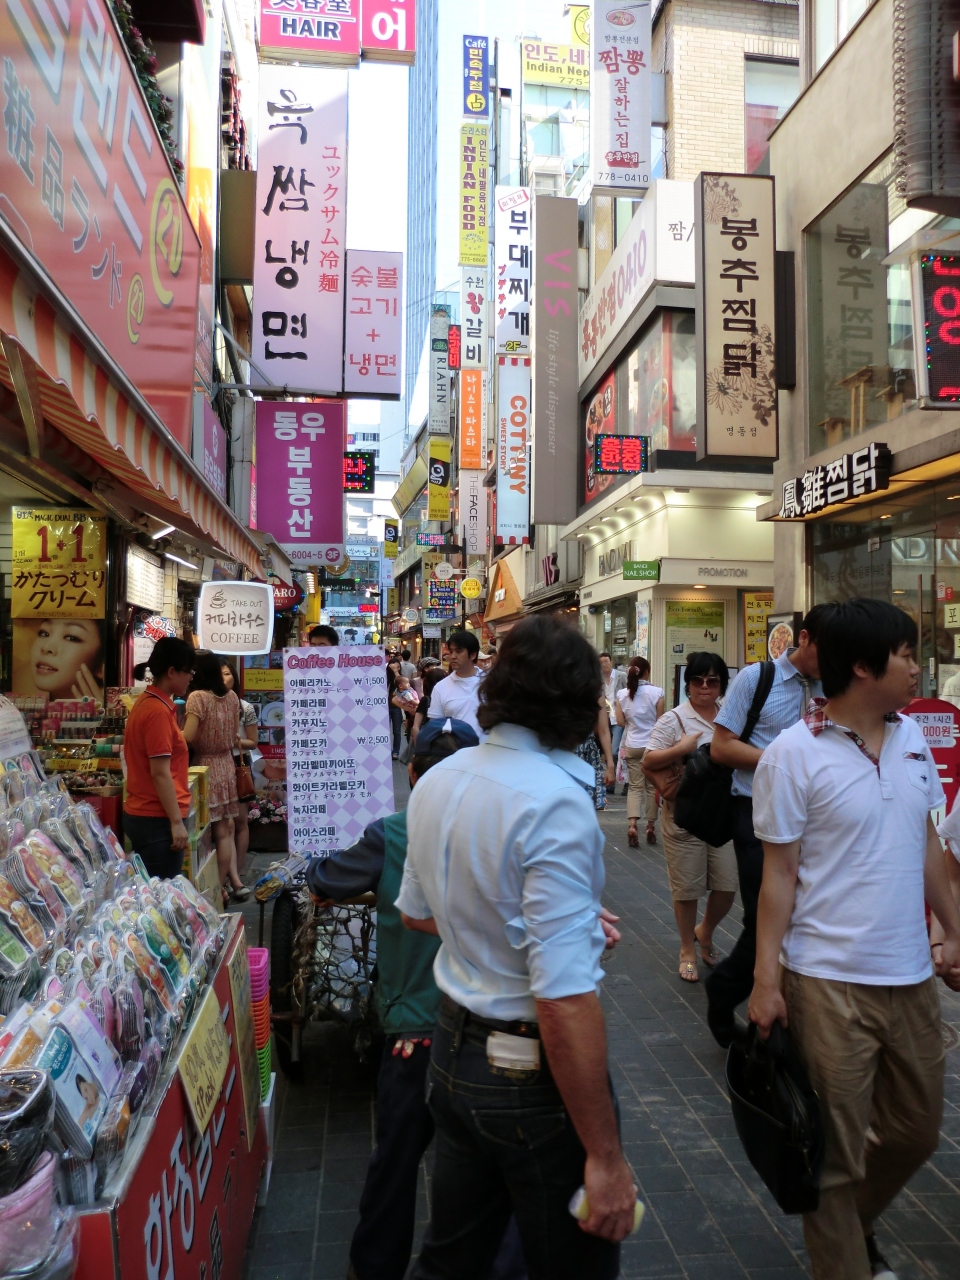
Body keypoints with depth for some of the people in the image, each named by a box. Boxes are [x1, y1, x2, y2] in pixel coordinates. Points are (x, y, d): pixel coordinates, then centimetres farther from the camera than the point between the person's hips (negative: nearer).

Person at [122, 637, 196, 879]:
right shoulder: (159, 711, -17)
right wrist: (177, 822, -16)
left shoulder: (145, 702, 10)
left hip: (138, 815, 10)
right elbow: (160, 773, -19)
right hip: (157, 820, -10)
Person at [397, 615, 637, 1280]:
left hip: (455, 1050, 7)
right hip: (534, 1075, -7)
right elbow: (564, 999, -28)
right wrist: (606, 1156, -19)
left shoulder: (437, 782, 0)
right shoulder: (555, 801, -25)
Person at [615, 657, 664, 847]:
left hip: (632, 746, 2)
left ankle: (632, 824, -12)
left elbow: (620, 722, 1)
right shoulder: (656, 692, -11)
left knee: (635, 786, 6)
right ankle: (650, 827, 17)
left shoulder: (622, 694, -3)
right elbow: (660, 721, -7)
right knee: (652, 786, 10)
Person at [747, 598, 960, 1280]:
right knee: (837, 1151, 9)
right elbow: (780, 874, -12)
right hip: (830, 984, -6)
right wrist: (766, 980, -12)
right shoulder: (794, 755, -15)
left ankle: (857, 1223, 49)